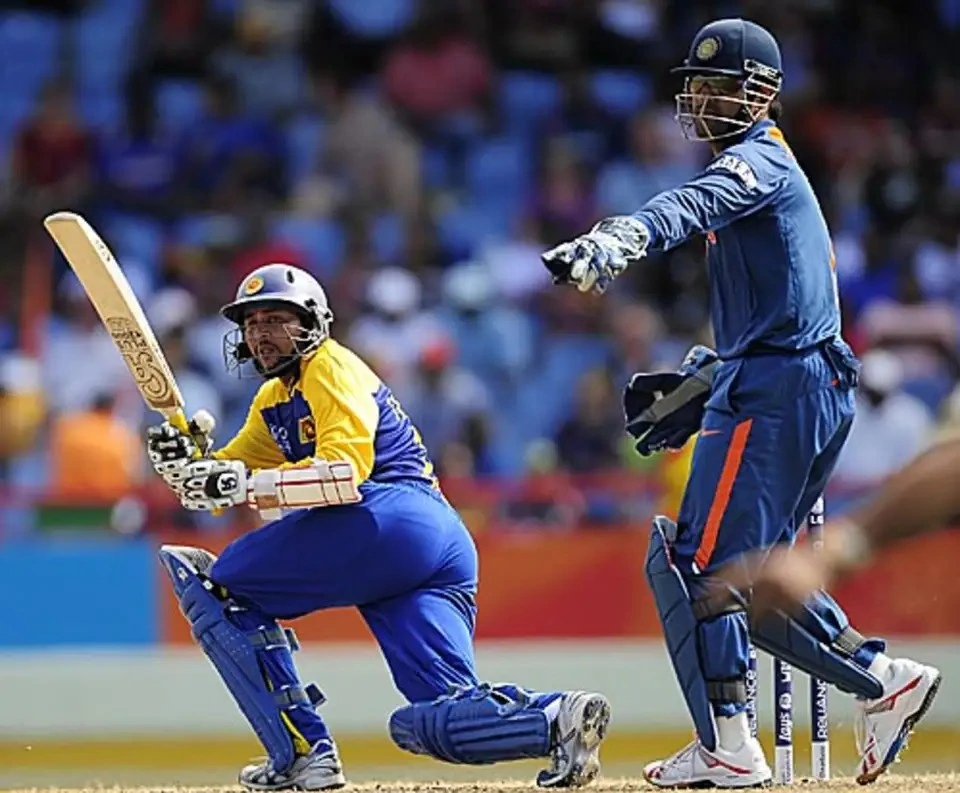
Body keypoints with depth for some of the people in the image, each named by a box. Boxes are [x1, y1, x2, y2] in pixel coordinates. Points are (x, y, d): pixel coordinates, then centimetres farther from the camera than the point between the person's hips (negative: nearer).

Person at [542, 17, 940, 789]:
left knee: (702, 563, -11)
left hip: (774, 390, -10)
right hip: (815, 386, 10)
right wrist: (699, 382, 22)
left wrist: (622, 236, -51)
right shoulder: (767, 170, 25)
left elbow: (699, 202, -32)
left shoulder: (758, 162, -7)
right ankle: (880, 678, 11)